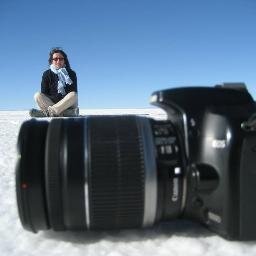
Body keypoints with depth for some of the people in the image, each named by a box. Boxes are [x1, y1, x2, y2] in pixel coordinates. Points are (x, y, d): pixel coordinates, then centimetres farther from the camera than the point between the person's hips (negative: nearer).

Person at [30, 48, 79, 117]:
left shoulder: (71, 73, 3)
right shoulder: (47, 74, 5)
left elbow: (74, 93, -5)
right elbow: (43, 94, 0)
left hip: (68, 105, -1)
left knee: (73, 95, -30)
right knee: (37, 95, -21)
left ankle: (46, 112, -37)